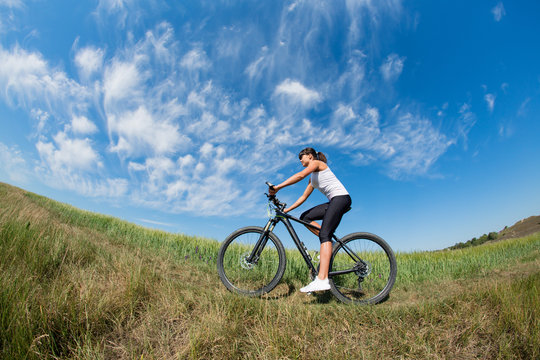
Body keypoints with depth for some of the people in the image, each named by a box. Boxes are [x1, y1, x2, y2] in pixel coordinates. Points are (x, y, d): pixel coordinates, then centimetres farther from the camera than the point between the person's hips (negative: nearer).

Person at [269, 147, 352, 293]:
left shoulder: (317, 163, 0)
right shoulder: (312, 178, 26)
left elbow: (300, 175, -18)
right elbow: (303, 197, 24)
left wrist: (277, 187, -21)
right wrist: (286, 210, 18)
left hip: (341, 197, -9)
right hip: (333, 201, 9)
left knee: (325, 234, -22)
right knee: (305, 217, 3)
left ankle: (322, 279, -31)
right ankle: (329, 244, 1)